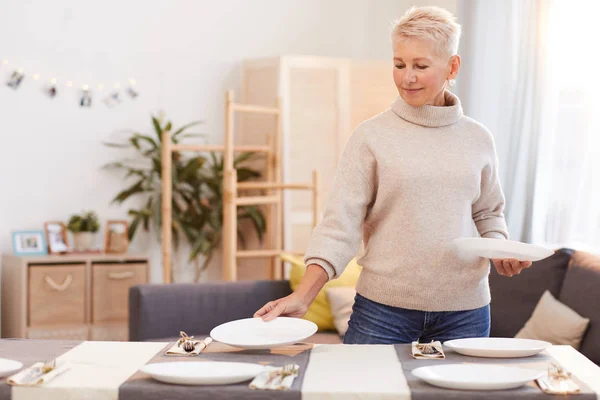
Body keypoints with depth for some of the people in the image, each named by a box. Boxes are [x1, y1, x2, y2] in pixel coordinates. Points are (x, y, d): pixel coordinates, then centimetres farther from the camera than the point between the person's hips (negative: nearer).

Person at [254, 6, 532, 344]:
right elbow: (340, 223, -9)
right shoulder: (370, 137, -4)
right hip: (383, 308, -2)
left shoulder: (478, 139, 6)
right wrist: (303, 296, -19)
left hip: (464, 311, 3)